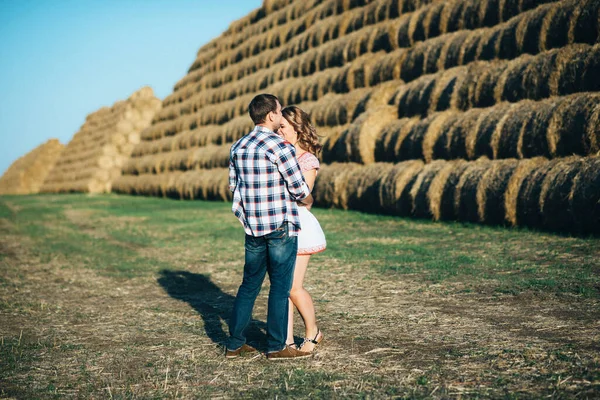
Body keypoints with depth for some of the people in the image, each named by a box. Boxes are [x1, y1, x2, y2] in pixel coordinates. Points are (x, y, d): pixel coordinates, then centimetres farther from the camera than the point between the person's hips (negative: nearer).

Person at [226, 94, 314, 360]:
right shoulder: (280, 146, -14)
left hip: (253, 227, 6)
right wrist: (308, 202, 11)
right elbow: (299, 189, -10)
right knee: (280, 286, 3)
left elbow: (233, 186, 14)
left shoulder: (238, 147, 7)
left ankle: (234, 344, 17)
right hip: (282, 226, -6)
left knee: (249, 284, 14)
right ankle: (276, 347, 9)